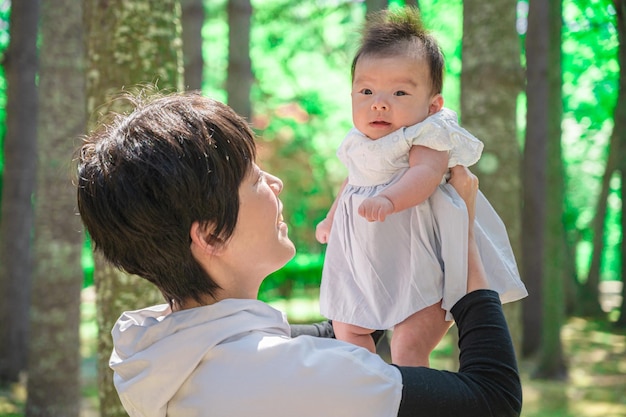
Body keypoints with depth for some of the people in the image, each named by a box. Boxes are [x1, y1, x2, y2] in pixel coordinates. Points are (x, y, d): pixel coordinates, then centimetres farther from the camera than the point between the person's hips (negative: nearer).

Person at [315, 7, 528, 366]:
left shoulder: (427, 138, -17)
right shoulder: (360, 146, 6)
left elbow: (426, 174, -38)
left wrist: (389, 200, -54)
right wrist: (331, 218, 34)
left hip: (422, 270, -9)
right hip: (369, 267, 9)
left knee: (409, 346, -12)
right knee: (347, 327, 20)